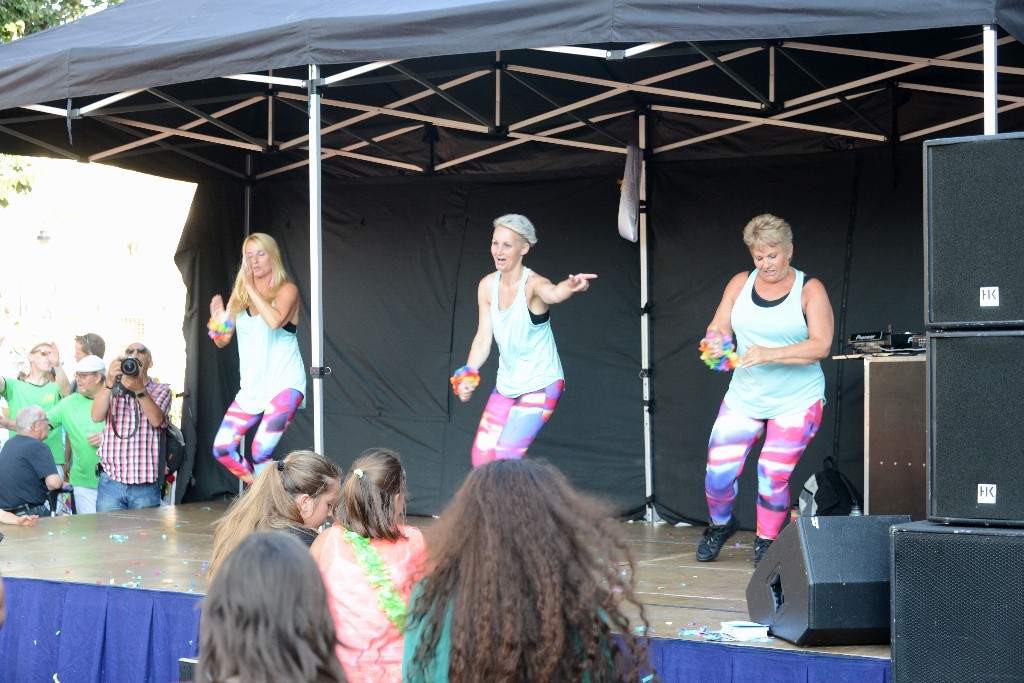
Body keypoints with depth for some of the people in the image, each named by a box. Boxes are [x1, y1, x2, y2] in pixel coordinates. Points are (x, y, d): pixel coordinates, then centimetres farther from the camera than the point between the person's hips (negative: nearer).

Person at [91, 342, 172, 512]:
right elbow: (96, 416, -8)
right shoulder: (112, 388, 11)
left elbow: (156, 420, -11)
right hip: (111, 481, 1)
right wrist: (109, 381, -20)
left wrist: (139, 390, -25)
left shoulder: (161, 390, 8)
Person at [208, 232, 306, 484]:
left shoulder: (286, 290, -5)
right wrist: (218, 321, -12)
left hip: (285, 383, -6)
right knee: (222, 448, -3)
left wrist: (251, 287, -20)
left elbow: (275, 320, -26)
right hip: (252, 387, 6)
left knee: (261, 451, -21)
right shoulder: (239, 295, 10)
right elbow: (222, 341, 10)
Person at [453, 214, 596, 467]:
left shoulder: (532, 284, -22)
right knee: (481, 456, 7)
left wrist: (570, 286, -70)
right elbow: (483, 338, 2)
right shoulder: (487, 285, -3)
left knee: (505, 457, -16)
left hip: (541, 385, -7)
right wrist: (467, 375, -12)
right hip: (506, 384, 7)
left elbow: (553, 293, -47)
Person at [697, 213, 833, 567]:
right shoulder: (740, 283, 6)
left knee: (773, 474, -9)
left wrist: (770, 354, -27)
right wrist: (716, 341, -19)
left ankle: (766, 542, 15)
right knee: (718, 470, -4)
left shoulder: (809, 290, -5)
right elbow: (718, 328, 7)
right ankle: (720, 524, 27)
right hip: (744, 397, 3)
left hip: (797, 401, -3)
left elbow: (821, 345, -15)